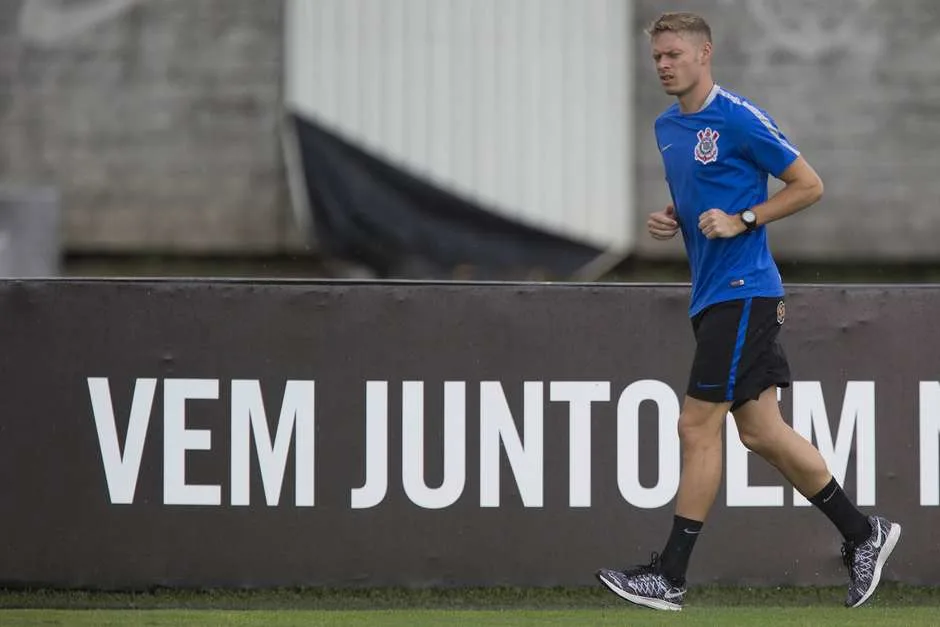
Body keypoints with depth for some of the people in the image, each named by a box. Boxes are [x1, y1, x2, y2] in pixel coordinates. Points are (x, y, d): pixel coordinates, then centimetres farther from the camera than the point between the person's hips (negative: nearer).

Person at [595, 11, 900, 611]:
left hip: (741, 289, -9)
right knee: (762, 432, 10)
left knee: (698, 426, -8)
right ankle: (863, 533, 21)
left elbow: (809, 185, -9)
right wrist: (670, 219, 7)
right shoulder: (667, 127, 14)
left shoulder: (739, 119, -12)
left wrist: (741, 220, -17)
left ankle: (670, 576, -4)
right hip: (713, 292, 9)